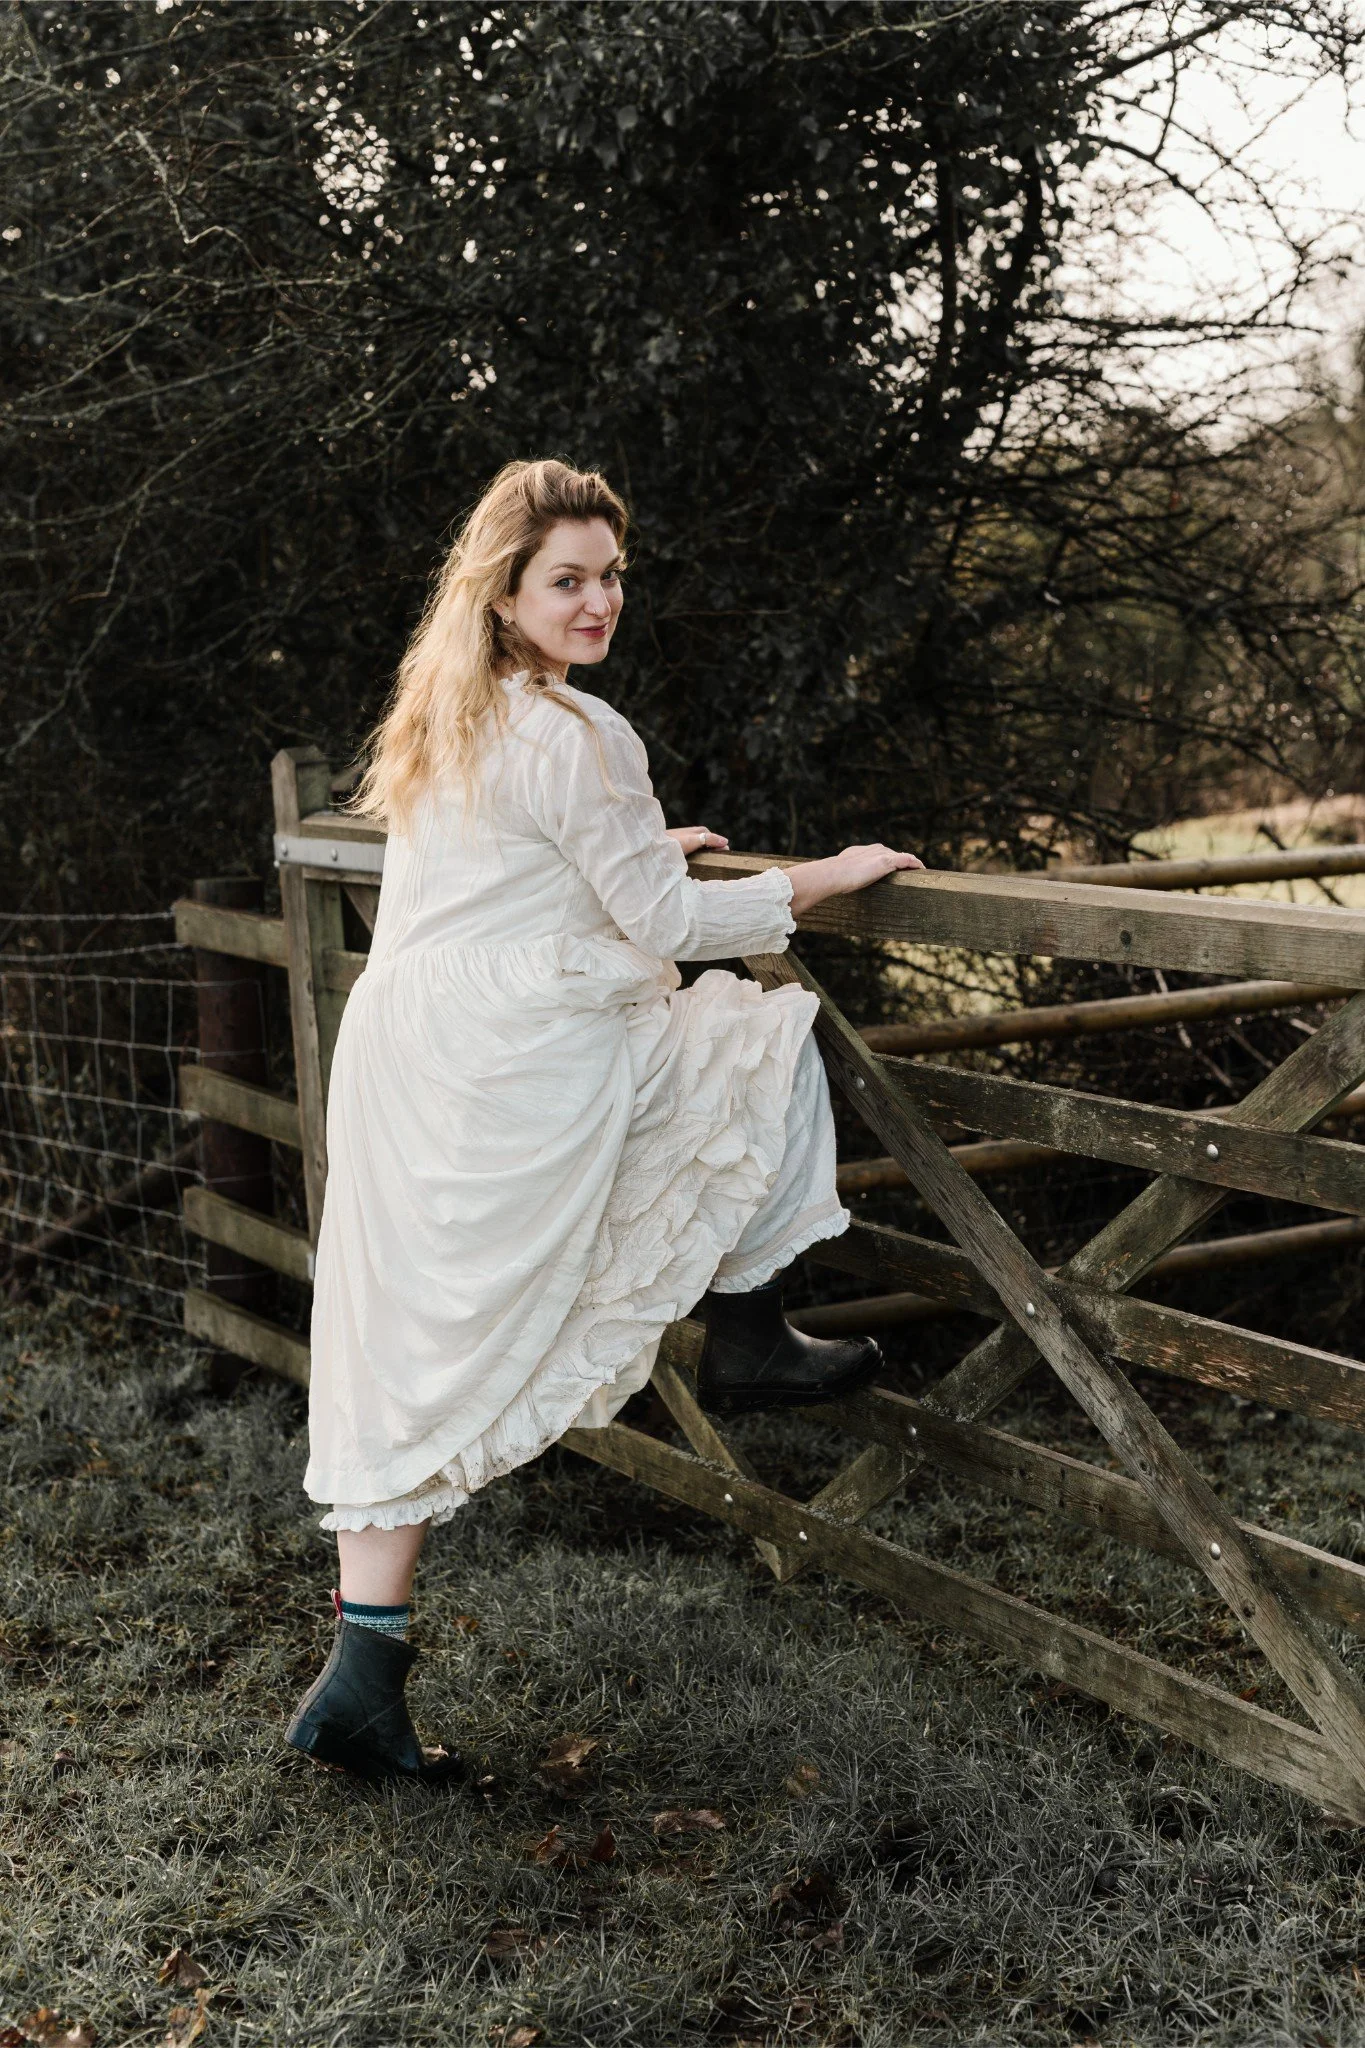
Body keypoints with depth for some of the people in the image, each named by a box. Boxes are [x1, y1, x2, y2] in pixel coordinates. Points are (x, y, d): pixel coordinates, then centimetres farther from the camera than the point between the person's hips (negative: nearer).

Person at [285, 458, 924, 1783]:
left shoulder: (441, 717, 17)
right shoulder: (576, 738, -12)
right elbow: (670, 927, -8)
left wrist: (642, 849, 43)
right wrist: (830, 877, 4)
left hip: (402, 1054, 9)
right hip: (521, 1078, -9)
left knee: (410, 1362, 11)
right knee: (767, 1050, 14)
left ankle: (364, 1683, 12)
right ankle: (744, 1344, 20)